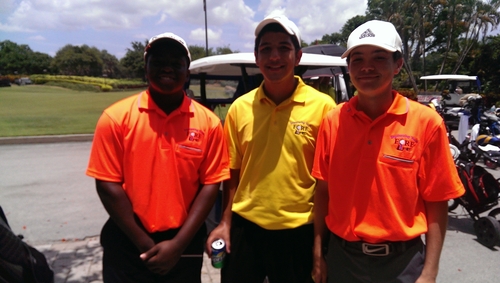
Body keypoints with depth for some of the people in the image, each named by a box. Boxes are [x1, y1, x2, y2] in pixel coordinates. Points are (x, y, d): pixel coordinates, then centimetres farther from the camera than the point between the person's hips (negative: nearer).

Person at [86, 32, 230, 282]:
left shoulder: (208, 122, -5)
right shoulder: (116, 117, -7)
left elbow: (210, 184, -6)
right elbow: (107, 184, -8)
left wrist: (179, 243, -10)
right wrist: (145, 243, -9)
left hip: (185, 244, 1)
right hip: (127, 244, 0)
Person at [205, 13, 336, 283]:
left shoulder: (322, 106, -9)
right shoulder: (239, 108, -2)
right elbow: (233, 172, 6)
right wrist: (225, 222, 5)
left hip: (299, 229, -2)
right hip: (245, 225, 2)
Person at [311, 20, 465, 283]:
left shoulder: (426, 121, -10)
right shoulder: (333, 121, -5)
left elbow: (436, 202, -6)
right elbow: (323, 190, 0)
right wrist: (318, 253, 1)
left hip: (401, 260, -1)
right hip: (341, 256, 2)